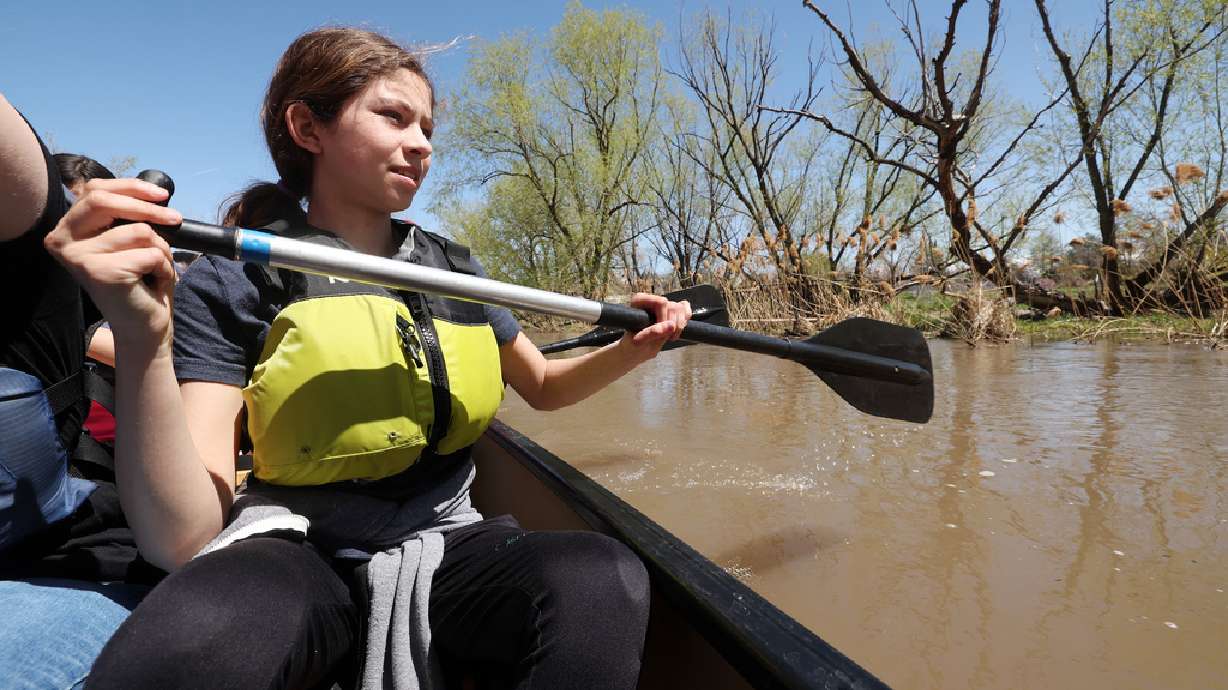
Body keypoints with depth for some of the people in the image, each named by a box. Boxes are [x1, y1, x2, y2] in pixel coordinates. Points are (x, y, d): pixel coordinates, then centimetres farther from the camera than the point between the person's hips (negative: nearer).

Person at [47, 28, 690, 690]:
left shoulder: (454, 271, 7)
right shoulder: (230, 286, -7)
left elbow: (544, 385, 20)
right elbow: (181, 542, -16)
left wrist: (628, 350, 1)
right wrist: (140, 340, -30)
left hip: (445, 548, 4)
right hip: (292, 556, -3)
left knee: (604, 577, -29)